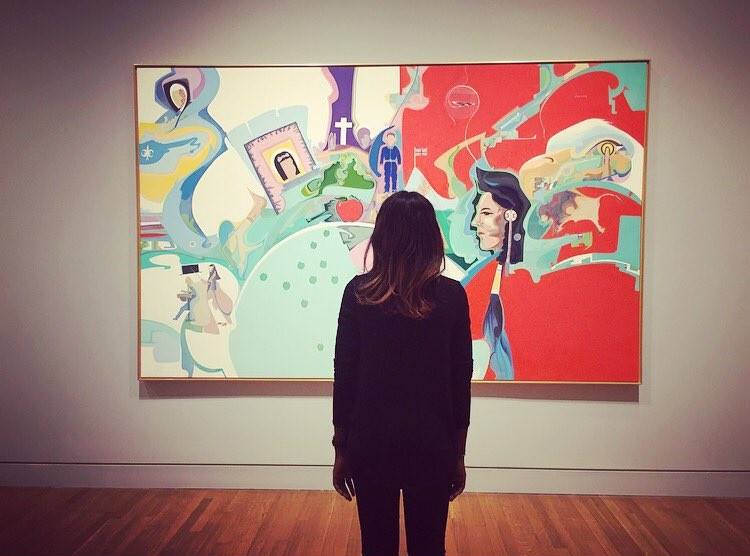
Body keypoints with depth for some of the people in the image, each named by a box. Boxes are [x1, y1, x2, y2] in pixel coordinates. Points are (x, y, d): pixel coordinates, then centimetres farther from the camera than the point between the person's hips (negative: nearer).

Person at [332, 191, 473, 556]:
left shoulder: (358, 293, -8)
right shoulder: (451, 295, -7)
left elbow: (344, 374, -5)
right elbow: (461, 380, -3)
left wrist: (341, 447, 6)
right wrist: (458, 453, 8)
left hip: (371, 440, 0)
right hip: (432, 443, 0)